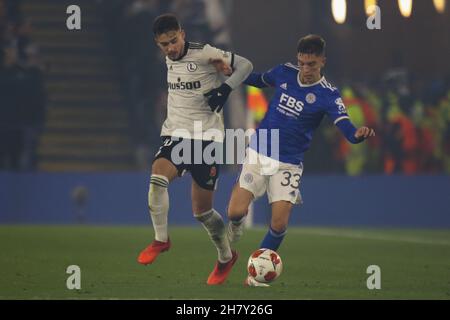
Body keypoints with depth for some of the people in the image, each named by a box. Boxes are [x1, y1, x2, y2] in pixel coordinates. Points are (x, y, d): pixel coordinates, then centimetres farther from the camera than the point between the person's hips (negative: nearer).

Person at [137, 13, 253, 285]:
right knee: (158, 175, -28)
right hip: (176, 134, 5)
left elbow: (245, 66, -9)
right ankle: (161, 239, -12)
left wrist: (225, 90, -21)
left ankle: (226, 256, 26)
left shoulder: (204, 55, -11)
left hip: (207, 137, -5)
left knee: (203, 212, 0)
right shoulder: (169, 59, 9)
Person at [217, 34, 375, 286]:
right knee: (236, 212, -10)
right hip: (258, 153, 2)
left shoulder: (328, 95, -14)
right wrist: (232, 73, 6)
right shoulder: (284, 73, -2)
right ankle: (236, 227, 28)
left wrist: (358, 134, -51)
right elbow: (261, 80, 21)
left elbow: (345, 126, -28)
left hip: (288, 164, -2)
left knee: (279, 224, -10)